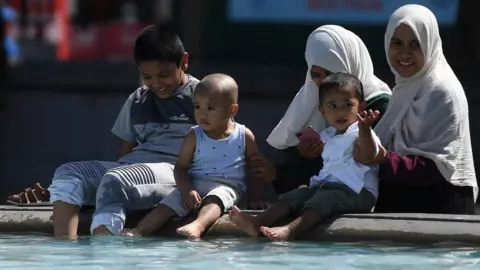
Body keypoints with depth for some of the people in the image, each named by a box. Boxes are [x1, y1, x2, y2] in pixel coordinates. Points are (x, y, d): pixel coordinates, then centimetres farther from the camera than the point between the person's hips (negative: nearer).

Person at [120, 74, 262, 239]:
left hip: (227, 186, -3)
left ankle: (198, 225, -62)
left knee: (215, 199, -35)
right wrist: (187, 190, -16)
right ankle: (140, 230, -31)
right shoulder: (194, 137, 4)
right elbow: (181, 167, 2)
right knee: (170, 204, -19)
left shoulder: (244, 136, 1)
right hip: (194, 185, 3)